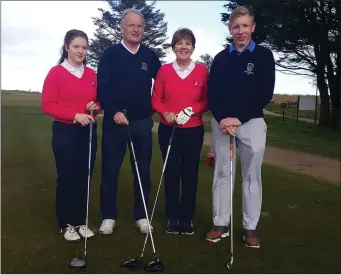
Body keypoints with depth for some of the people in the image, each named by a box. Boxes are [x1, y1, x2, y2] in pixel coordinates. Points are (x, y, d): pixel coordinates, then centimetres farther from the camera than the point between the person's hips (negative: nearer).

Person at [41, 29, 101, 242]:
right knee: (66, 177, 2)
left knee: (84, 177, 9)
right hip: (65, 132, -4)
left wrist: (95, 107, -7)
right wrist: (75, 115, -20)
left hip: (88, 131, 5)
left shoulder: (92, 74, 8)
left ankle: (80, 221, 23)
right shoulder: (56, 72, -6)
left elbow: (99, 101, 17)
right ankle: (66, 224, 17)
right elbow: (48, 105, -10)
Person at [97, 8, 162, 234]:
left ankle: (141, 215, 21)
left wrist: (156, 107, 6)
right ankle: (109, 216, 19)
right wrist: (114, 111, -20)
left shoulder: (150, 56, 8)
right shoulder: (110, 55, 1)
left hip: (143, 122, 2)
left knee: (143, 171, 8)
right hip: (115, 121, -2)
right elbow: (102, 87, -7)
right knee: (110, 171, 4)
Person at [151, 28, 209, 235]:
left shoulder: (202, 70, -1)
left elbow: (208, 101, 2)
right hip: (168, 129, 1)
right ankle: (173, 218, 19)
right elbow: (155, 100, 3)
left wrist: (193, 110, -15)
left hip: (193, 130, 0)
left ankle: (187, 218, 19)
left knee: (190, 173, 4)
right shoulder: (164, 70, 1)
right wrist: (165, 113, -15)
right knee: (171, 173, 6)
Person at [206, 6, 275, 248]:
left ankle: (251, 228, 12)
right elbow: (211, 93, 3)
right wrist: (221, 118, -14)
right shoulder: (221, 58, 10)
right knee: (222, 174, 5)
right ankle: (221, 224, 16)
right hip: (222, 122, 2)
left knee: (252, 176, 1)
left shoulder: (264, 55, 3)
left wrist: (240, 118, -14)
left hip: (251, 121, -2)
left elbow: (266, 94, -5)